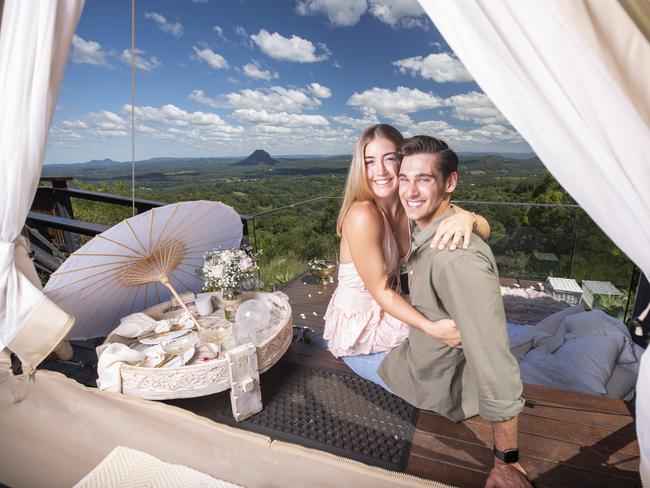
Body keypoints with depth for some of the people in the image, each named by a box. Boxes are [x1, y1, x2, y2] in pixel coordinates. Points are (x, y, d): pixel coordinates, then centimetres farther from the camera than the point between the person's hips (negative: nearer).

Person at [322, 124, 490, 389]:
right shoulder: (362, 216, -29)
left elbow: (484, 230, -11)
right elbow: (380, 291, -24)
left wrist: (467, 217, -34)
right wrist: (431, 327, -32)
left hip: (390, 315, 6)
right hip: (357, 331, -6)